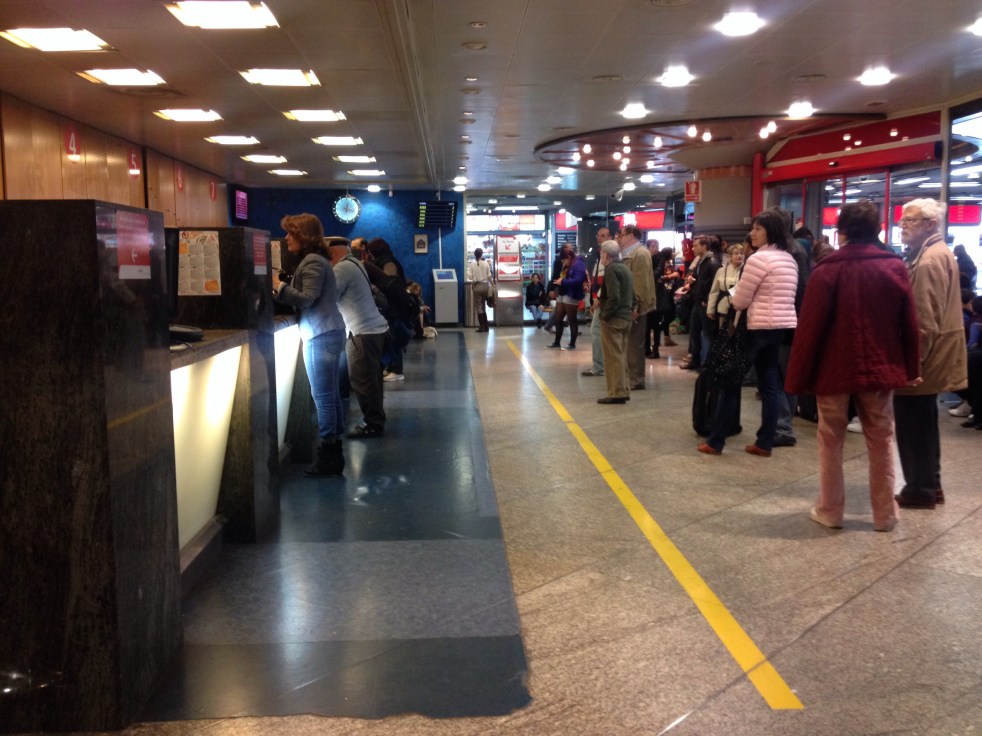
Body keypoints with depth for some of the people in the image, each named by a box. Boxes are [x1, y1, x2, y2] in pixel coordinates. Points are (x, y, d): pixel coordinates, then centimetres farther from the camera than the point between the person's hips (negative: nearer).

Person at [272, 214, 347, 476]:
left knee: (323, 396, -7)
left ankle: (328, 457, -2)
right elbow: (302, 300, 16)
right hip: (327, 333, 10)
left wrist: (279, 285, -16)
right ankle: (334, 451, 18)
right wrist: (279, 290, 6)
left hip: (321, 336, -10)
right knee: (331, 395, 12)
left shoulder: (312, 262, -13)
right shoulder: (314, 260, 19)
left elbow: (306, 299, -20)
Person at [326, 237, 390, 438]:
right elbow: (339, 297, 17)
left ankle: (373, 425, 1)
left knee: (362, 380, -4)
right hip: (374, 327, 10)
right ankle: (375, 419, 23)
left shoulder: (342, 268, -14)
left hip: (364, 332, -10)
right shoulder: (353, 263, 17)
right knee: (370, 378, 15)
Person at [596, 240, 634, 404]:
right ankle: (623, 391, 18)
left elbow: (614, 297, -22)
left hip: (613, 318, -9)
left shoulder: (611, 269, -14)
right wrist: (629, 310, 14)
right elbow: (631, 295, 16)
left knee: (613, 357, -5)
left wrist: (605, 315, -15)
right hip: (626, 317, 9)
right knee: (621, 356, 13)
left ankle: (617, 393, -4)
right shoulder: (625, 268, 14)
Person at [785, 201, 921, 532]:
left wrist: (798, 376, -5)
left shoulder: (828, 270, -10)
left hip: (835, 369, -3)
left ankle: (830, 510, 15)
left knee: (831, 441, 10)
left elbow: (809, 327, -11)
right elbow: (909, 324, 3)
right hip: (880, 368, 3)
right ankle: (885, 514, 19)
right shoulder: (895, 267, -1)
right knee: (881, 442, 13)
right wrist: (911, 368, 12)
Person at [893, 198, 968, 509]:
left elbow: (924, 320, -24)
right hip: (931, 356, 11)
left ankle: (919, 490, 7)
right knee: (923, 423, 18)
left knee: (912, 425, -2)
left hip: (922, 357, -11)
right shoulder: (937, 253, 16)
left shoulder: (929, 261, -19)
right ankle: (929, 485, 27)